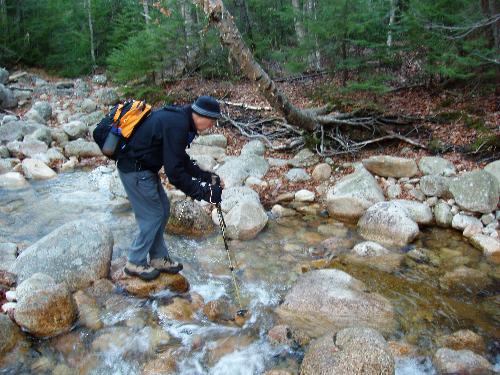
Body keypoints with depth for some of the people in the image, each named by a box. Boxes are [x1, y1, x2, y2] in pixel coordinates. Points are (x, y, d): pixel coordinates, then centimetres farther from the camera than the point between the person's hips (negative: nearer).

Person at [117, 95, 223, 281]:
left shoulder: (178, 119, 5)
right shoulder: (176, 126, -26)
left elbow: (181, 160, 13)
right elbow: (175, 172, -27)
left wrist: (206, 175, 6)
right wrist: (203, 192, -21)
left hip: (143, 166, 10)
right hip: (135, 170, -10)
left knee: (163, 209, 14)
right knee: (152, 216, 0)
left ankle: (159, 258, 26)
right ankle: (135, 263, 17)